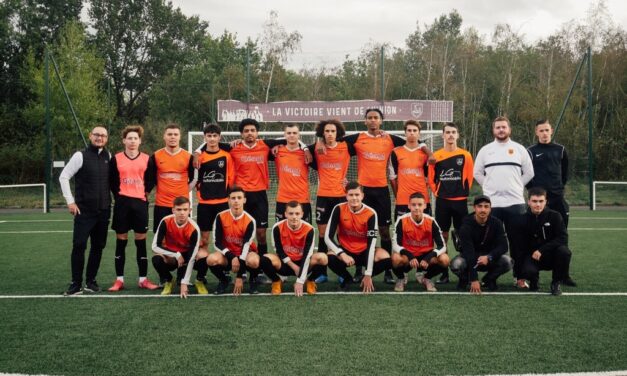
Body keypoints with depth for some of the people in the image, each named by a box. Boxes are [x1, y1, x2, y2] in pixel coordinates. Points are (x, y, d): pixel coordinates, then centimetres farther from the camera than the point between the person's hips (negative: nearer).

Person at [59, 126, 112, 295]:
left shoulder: (108, 157, 7)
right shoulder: (80, 155, -6)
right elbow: (64, 177, -5)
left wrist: (110, 199, 11)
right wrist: (70, 201, -8)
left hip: (104, 211, 4)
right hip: (84, 210, -4)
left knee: (98, 246, 7)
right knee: (79, 246, -7)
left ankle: (91, 281, 18)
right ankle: (76, 284, 1)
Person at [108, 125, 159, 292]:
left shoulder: (146, 159, 4)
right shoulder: (116, 159, 2)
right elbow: (111, 181, 7)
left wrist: (145, 193, 0)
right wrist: (118, 195, 2)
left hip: (140, 203, 0)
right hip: (122, 204, 0)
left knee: (141, 241, 3)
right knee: (121, 241, 4)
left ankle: (143, 279, 10)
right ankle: (119, 279, 10)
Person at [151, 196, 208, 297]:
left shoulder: (194, 228, -28)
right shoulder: (165, 222, -23)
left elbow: (191, 258, -29)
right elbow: (155, 246, -21)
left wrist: (184, 283, -33)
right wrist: (177, 255, -27)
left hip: (187, 255, -1)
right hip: (171, 258, 1)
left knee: (203, 257, -34)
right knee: (156, 258, -33)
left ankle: (199, 281, -2)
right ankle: (168, 282, -1)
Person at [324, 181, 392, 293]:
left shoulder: (370, 213, -17)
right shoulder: (339, 209, -14)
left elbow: (371, 244, -19)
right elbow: (328, 237, -14)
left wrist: (368, 274, -22)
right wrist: (342, 254, -31)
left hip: (364, 252, 0)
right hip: (345, 251, 0)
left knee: (386, 259, -29)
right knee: (330, 258, -33)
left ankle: (366, 278, 3)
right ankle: (347, 278, 0)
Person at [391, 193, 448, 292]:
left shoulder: (431, 221, -11)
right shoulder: (402, 220, -14)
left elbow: (442, 246, -13)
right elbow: (395, 244, -17)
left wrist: (428, 258, -29)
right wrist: (410, 256, -34)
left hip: (426, 255, 2)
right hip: (407, 255, -1)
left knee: (444, 259, -26)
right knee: (396, 258, -36)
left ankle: (426, 278, 5)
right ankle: (401, 279, 1)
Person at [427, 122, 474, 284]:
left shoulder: (465, 155, 2)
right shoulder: (435, 156, 3)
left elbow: (469, 178, 6)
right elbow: (431, 178, 9)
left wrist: (463, 192, 2)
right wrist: (438, 193, 3)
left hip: (460, 201, -1)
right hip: (442, 201, 1)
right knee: (443, 235, 3)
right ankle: (444, 272, 8)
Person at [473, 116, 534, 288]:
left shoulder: (519, 149, 7)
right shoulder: (485, 150, 7)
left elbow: (529, 173, 11)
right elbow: (477, 173, 13)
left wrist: (515, 187, 6)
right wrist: (489, 187, 6)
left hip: (515, 203, 0)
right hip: (491, 203, 0)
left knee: (518, 242, 1)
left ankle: (520, 277, 7)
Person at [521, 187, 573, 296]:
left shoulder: (554, 216, -7)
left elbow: (563, 239, -15)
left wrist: (542, 250, -26)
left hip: (552, 255, 1)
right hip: (532, 255, -1)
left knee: (564, 251, -32)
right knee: (528, 271, -34)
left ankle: (556, 282, -7)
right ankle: (533, 281, 7)